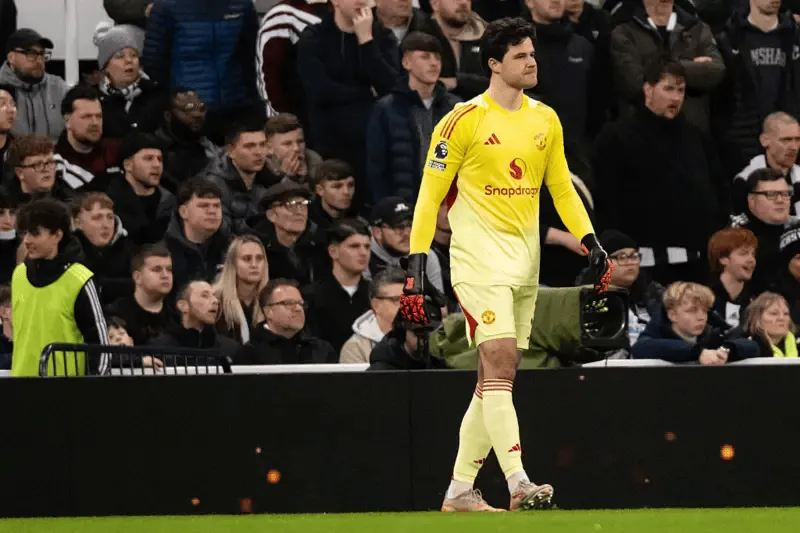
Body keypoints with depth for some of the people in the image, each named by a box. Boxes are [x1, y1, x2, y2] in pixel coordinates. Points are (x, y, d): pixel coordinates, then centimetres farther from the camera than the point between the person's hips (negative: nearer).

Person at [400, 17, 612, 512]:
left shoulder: (546, 120, 11)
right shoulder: (464, 121, -7)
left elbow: (562, 189, 19)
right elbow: (430, 196, -5)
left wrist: (592, 243, 7)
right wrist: (417, 267, -10)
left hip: (525, 262, 6)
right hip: (480, 260, -6)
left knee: (497, 377, 7)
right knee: (499, 362, -18)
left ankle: (459, 490, 13)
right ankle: (518, 484, -26)